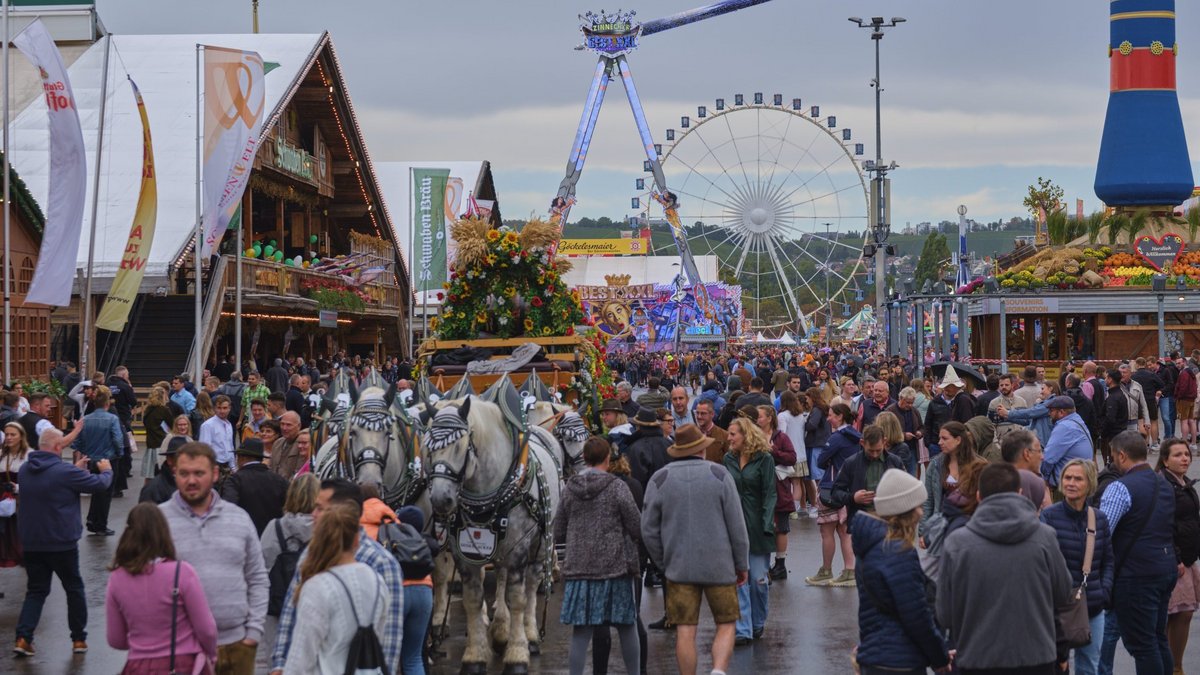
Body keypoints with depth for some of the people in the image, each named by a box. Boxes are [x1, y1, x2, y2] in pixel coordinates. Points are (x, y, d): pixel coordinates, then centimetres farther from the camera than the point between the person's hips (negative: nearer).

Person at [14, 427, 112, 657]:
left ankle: (23, 638, -3)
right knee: (74, 589, 12)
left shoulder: (24, 470, 1)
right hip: (61, 543, -5)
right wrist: (106, 471, 11)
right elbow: (99, 484, -10)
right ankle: (79, 639, 18)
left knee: (36, 590, 13)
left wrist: (75, 468, 21)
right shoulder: (64, 472, -20)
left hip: (31, 543, 5)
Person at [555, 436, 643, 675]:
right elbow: (637, 530, -6)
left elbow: (558, 534, 9)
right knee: (627, 628, 10)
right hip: (614, 566, -3)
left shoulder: (570, 489, 3)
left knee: (580, 633, 2)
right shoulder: (617, 487, -7)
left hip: (578, 568, 3)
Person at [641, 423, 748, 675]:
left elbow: (649, 531, 2)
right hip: (719, 566, -1)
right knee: (725, 624, 9)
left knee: (685, 631, 4)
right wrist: (742, 564, 7)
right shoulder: (719, 475, -2)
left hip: (678, 567, 1)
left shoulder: (659, 480, 1)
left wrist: (664, 564, 14)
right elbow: (736, 525, -2)